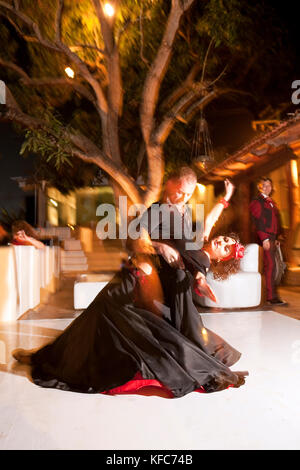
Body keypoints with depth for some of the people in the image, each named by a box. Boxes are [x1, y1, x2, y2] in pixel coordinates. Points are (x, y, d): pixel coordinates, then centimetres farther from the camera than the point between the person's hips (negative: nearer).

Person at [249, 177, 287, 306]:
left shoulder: (271, 201, 23)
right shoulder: (257, 202, -3)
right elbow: (258, 223, -12)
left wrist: (277, 237, 16)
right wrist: (265, 238, -18)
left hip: (273, 237, 8)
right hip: (265, 238, -8)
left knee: (279, 266, 8)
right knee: (270, 266, -9)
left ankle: (272, 295, 17)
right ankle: (272, 297, -5)